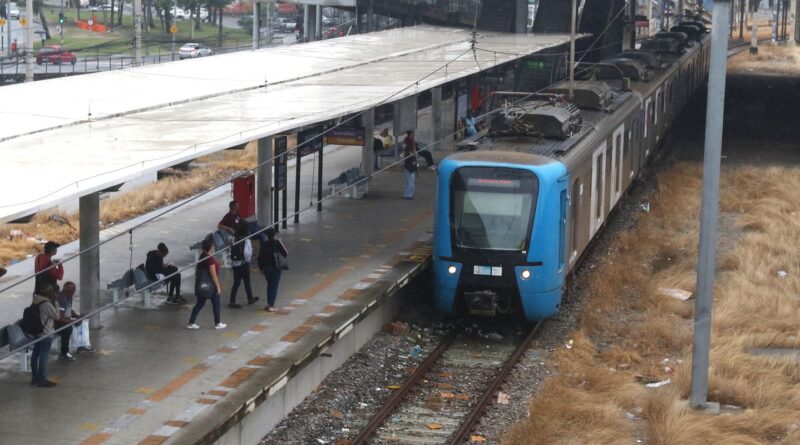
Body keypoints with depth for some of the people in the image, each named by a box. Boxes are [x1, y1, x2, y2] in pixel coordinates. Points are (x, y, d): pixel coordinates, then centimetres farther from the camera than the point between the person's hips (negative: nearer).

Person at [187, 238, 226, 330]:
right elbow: (213, 274, -20)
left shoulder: (202, 256, 5)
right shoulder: (210, 259, -21)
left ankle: (191, 323, 11)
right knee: (216, 303, 9)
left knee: (199, 303, 13)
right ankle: (217, 323, 19)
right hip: (210, 285, -8)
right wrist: (218, 286, -14)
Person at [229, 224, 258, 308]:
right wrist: (248, 260, 0)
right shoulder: (246, 240, -13)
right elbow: (247, 253, -16)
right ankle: (250, 299, 26)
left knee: (236, 283, 8)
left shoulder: (235, 240, 4)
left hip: (235, 263, 5)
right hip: (243, 263, -5)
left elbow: (231, 251, 5)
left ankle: (232, 302, 1)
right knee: (247, 282, 12)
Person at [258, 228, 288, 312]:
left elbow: (260, 257, 3)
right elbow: (285, 254, -13)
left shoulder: (263, 244, 0)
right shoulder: (277, 243, -12)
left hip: (266, 268, 4)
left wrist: (261, 268, 13)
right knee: (274, 286, 1)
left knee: (269, 285, 20)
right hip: (275, 268, -4)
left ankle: (269, 304, 23)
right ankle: (271, 306, -5)